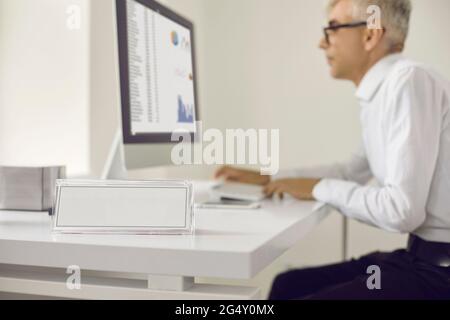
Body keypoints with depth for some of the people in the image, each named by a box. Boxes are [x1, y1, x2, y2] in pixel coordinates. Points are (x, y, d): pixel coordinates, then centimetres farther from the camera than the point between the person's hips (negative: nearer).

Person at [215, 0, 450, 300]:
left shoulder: (409, 81, -19)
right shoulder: (383, 91, 10)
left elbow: (403, 210, -25)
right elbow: (353, 172, 24)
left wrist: (319, 188, -9)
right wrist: (266, 178, 21)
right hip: (423, 255, 8)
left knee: (293, 288, -10)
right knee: (288, 284, 12)